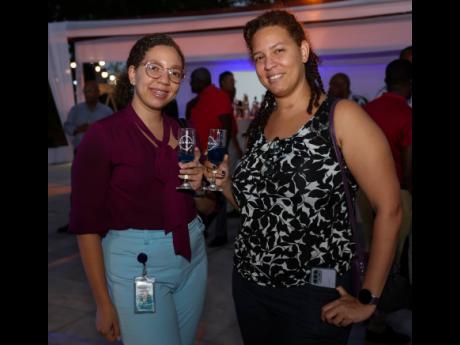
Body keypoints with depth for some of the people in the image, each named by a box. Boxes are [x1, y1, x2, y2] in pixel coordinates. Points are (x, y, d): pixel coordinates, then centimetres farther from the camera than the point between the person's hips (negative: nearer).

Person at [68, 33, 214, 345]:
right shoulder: (103, 135, -13)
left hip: (193, 257, 6)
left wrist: (199, 186, -10)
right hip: (136, 264, -6)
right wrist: (103, 303, -10)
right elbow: (87, 223, -11)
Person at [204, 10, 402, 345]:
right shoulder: (260, 123, 6)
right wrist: (224, 182, -5)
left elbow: (389, 209, -14)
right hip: (250, 284, 6)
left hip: (314, 294, -5)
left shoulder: (341, 116, -12)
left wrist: (368, 300, -13)